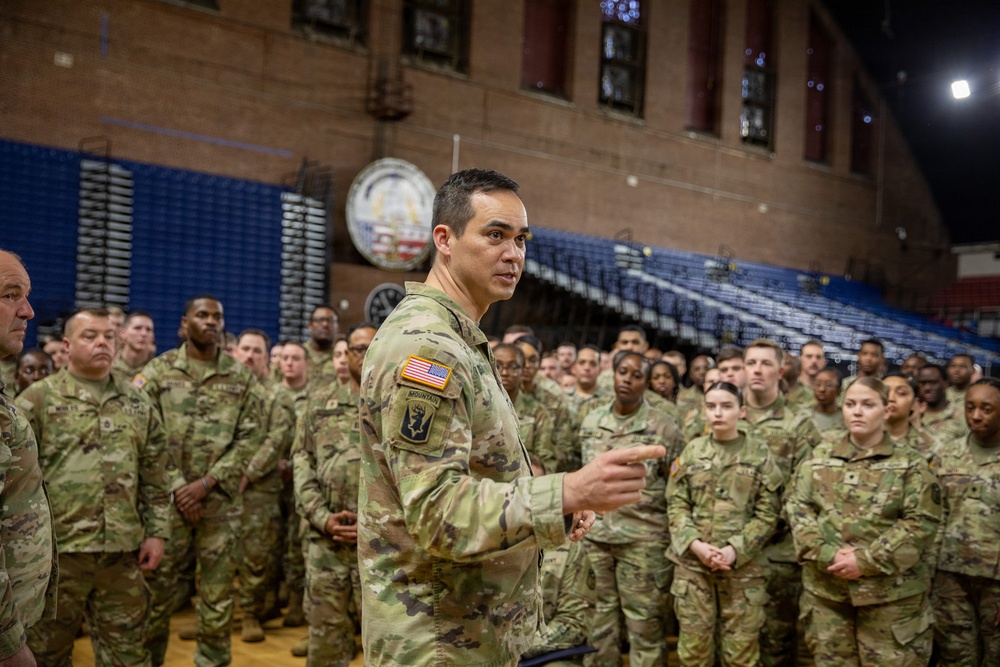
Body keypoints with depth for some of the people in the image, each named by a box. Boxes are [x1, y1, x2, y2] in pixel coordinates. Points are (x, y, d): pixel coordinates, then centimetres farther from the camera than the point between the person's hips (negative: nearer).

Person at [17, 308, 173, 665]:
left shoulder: (137, 403, 9)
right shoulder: (37, 399, -3)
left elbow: (157, 476, 11)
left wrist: (156, 532, 6)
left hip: (122, 551, 3)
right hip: (56, 548, -3)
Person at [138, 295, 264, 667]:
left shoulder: (242, 378, 4)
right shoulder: (158, 371, 2)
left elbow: (250, 439, -2)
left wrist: (206, 483, -11)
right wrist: (174, 486, -11)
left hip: (222, 502, 1)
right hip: (167, 498, -1)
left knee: (218, 591, 8)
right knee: (157, 587, 7)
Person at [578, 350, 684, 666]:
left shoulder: (664, 428, -5)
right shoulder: (591, 423, 7)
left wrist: (676, 540, -2)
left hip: (644, 540, -4)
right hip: (595, 537, 4)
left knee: (645, 625, 4)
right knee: (599, 622, 13)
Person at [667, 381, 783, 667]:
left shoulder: (759, 453, 0)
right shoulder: (691, 451, 4)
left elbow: (767, 512, -3)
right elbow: (676, 504, 3)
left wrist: (735, 550, -14)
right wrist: (695, 544, -12)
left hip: (743, 565, -1)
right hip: (691, 562, 1)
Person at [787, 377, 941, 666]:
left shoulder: (910, 463, 0)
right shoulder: (819, 457, 9)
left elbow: (922, 521, -9)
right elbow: (798, 507, 2)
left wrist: (867, 560, -16)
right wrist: (827, 554, -14)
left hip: (891, 592, -3)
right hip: (825, 589, 3)